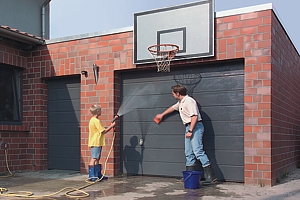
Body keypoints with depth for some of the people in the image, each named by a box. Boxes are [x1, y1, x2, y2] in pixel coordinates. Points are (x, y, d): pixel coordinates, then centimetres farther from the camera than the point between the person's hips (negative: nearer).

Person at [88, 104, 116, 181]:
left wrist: (110, 126, 16)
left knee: (97, 159, 13)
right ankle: (91, 176, -10)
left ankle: (98, 175, 20)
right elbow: (104, 131, -15)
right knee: (94, 159, -10)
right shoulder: (96, 121, -16)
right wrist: (112, 126, -5)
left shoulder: (92, 120, 15)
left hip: (95, 143, 10)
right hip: (96, 143, -10)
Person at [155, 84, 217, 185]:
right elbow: (173, 108, 38)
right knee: (188, 153, 10)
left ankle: (210, 176, -16)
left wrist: (190, 131, -23)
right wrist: (162, 115, 49)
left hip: (195, 127, -10)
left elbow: (194, 116, -21)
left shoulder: (189, 101, -14)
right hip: (189, 127, 10)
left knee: (198, 151, -17)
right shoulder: (180, 102, 18)